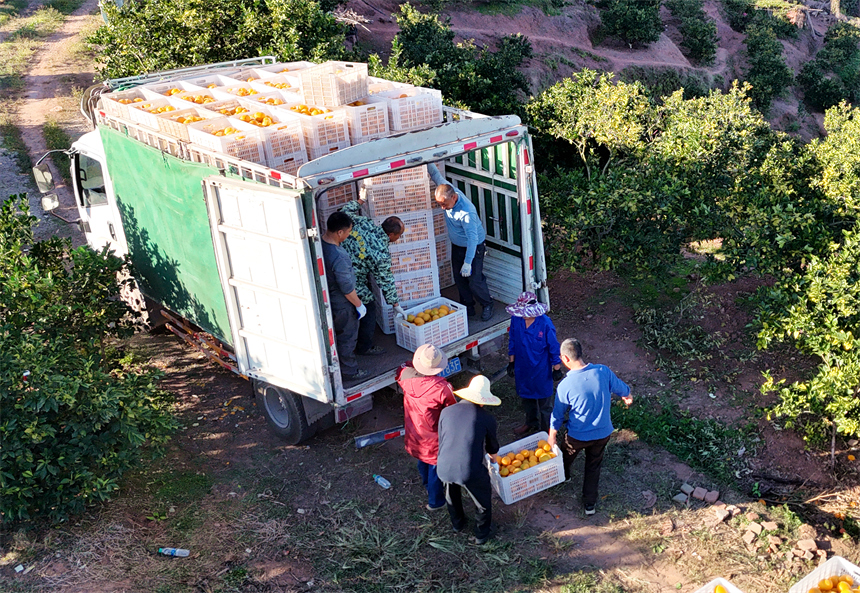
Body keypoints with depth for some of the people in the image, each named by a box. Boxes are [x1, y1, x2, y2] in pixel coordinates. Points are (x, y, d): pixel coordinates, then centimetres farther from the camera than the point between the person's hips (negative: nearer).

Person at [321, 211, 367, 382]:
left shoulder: (320, 244, -9)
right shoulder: (338, 257, -36)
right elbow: (347, 289, -27)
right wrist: (359, 305, -13)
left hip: (329, 299, 9)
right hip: (342, 304, -9)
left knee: (339, 334, 27)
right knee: (347, 337, 11)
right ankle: (349, 371, 28)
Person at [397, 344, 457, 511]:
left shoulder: (405, 375, -23)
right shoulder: (442, 388, -36)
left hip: (414, 433, 6)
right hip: (433, 437, -6)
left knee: (423, 462, 32)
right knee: (436, 467, 19)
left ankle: (429, 487, 60)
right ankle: (435, 501, 40)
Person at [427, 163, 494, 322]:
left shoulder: (467, 212, -37)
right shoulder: (446, 189, -17)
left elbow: (473, 238, -36)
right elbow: (435, 174, 1)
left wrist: (468, 263, -36)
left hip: (474, 247, -7)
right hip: (457, 246, 8)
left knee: (475, 280, -4)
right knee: (459, 279, 14)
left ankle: (487, 305, 20)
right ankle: (468, 306, 30)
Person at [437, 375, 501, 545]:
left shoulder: (446, 411, 2)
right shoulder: (487, 419, -4)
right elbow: (492, 447, 12)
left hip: (444, 468, 3)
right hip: (470, 471, -3)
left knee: (452, 496, 35)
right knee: (483, 501, 27)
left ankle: (457, 524, 58)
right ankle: (481, 535, 44)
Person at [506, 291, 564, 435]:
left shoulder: (545, 323, -25)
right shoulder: (516, 319, -14)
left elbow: (554, 347, -14)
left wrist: (557, 368, -7)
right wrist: (511, 362, 8)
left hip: (541, 369, -4)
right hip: (522, 367, 4)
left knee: (544, 401, 13)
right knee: (526, 397, 25)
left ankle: (546, 430, 34)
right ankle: (531, 423, 49)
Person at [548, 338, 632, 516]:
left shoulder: (565, 386, -27)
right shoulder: (603, 371, -20)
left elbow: (558, 415, -11)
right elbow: (621, 388, 1)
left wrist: (552, 436, 7)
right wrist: (627, 396, 26)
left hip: (577, 436, -2)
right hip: (603, 433, 2)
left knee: (566, 457, 31)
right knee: (594, 466, 25)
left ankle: (563, 476, 60)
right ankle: (589, 504, 35)